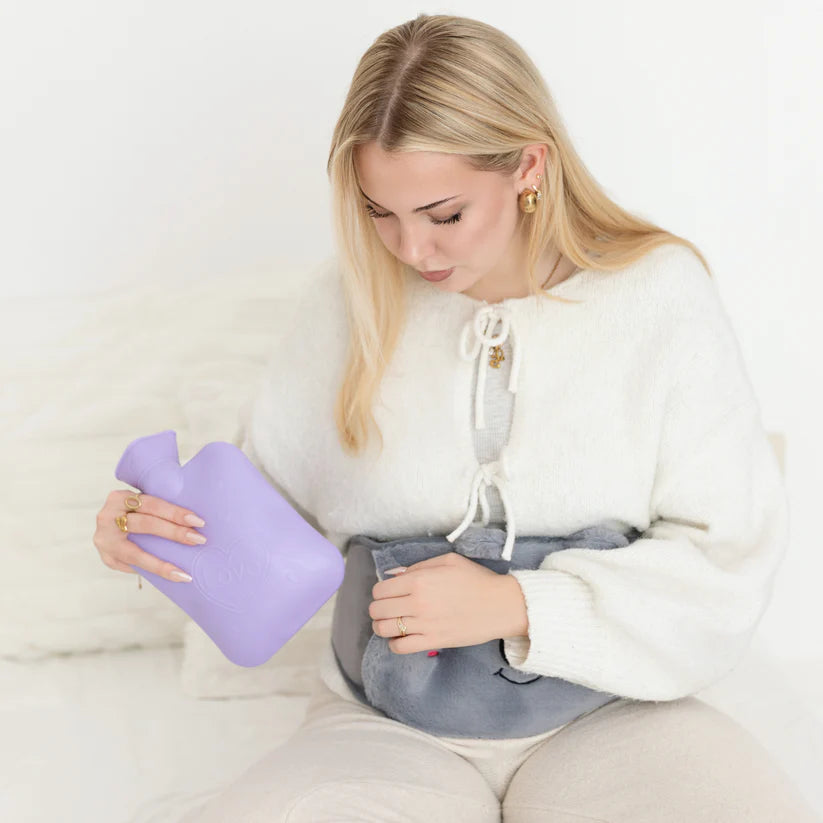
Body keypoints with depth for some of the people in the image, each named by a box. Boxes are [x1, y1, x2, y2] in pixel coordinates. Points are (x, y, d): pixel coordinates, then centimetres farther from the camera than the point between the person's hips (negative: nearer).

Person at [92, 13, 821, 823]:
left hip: (606, 711, 0)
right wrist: (165, 523, -11)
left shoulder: (658, 292, -6)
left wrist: (519, 605, -16)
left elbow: (730, 554, -7)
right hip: (391, 724, 1)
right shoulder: (351, 299, 0)